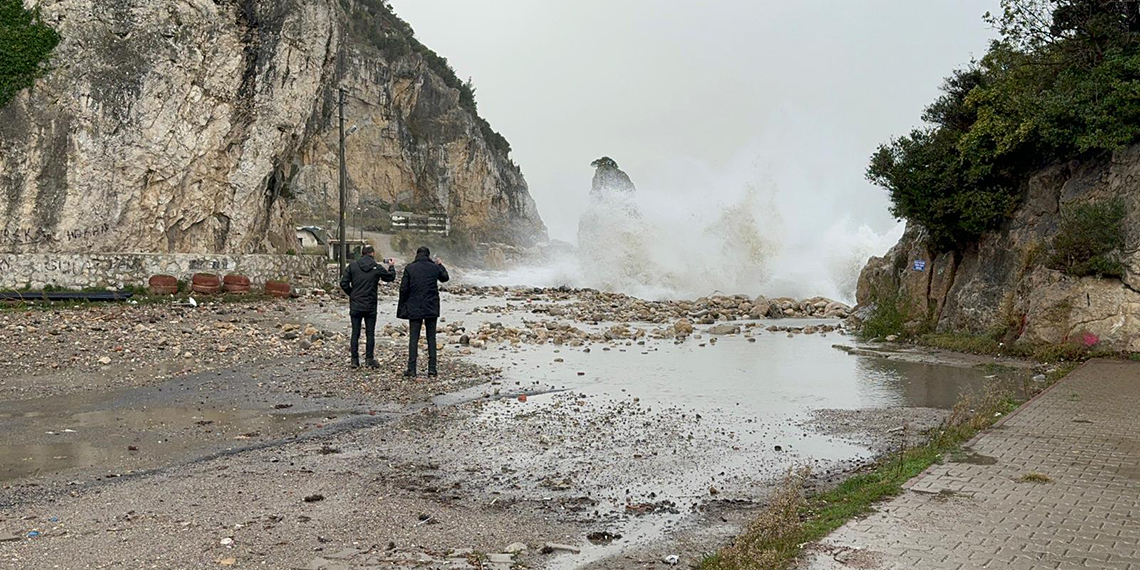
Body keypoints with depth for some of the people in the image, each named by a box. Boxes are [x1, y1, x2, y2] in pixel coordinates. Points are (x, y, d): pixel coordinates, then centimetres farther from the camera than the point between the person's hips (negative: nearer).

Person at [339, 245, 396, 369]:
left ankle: (355, 360, 6)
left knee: (355, 333, 6)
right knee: (370, 333, 6)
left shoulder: (352, 266, -2)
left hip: (355, 306, 1)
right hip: (370, 306, -1)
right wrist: (391, 266, 28)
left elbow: (343, 283, -4)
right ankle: (370, 359, 6)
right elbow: (391, 277, 10)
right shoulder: (377, 268, -5)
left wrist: (351, 294, 11)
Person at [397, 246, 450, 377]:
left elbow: (404, 289, -5)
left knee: (413, 338, 2)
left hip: (414, 308, -1)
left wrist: (402, 307, 5)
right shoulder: (434, 267, 0)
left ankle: (411, 368, -2)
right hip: (432, 308, 1)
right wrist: (441, 265, 37)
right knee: (431, 338, 7)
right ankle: (432, 368, 5)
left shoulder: (409, 268, -5)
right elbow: (445, 277, 21)